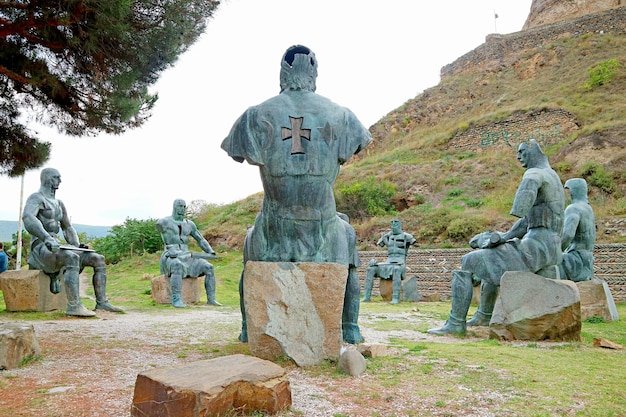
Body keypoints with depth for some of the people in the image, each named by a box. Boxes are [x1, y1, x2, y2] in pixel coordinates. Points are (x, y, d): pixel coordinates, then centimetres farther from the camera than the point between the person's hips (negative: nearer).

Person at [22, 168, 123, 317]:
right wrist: (47, 238, -40)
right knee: (72, 258, -39)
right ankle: (74, 306, -40)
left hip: (56, 248, 9)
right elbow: (27, 217, -26)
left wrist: (77, 246, 8)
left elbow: (68, 228, 27)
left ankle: (102, 302, -8)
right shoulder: (36, 198, -5)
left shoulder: (59, 203, 22)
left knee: (98, 259, -4)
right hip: (41, 248, -8)